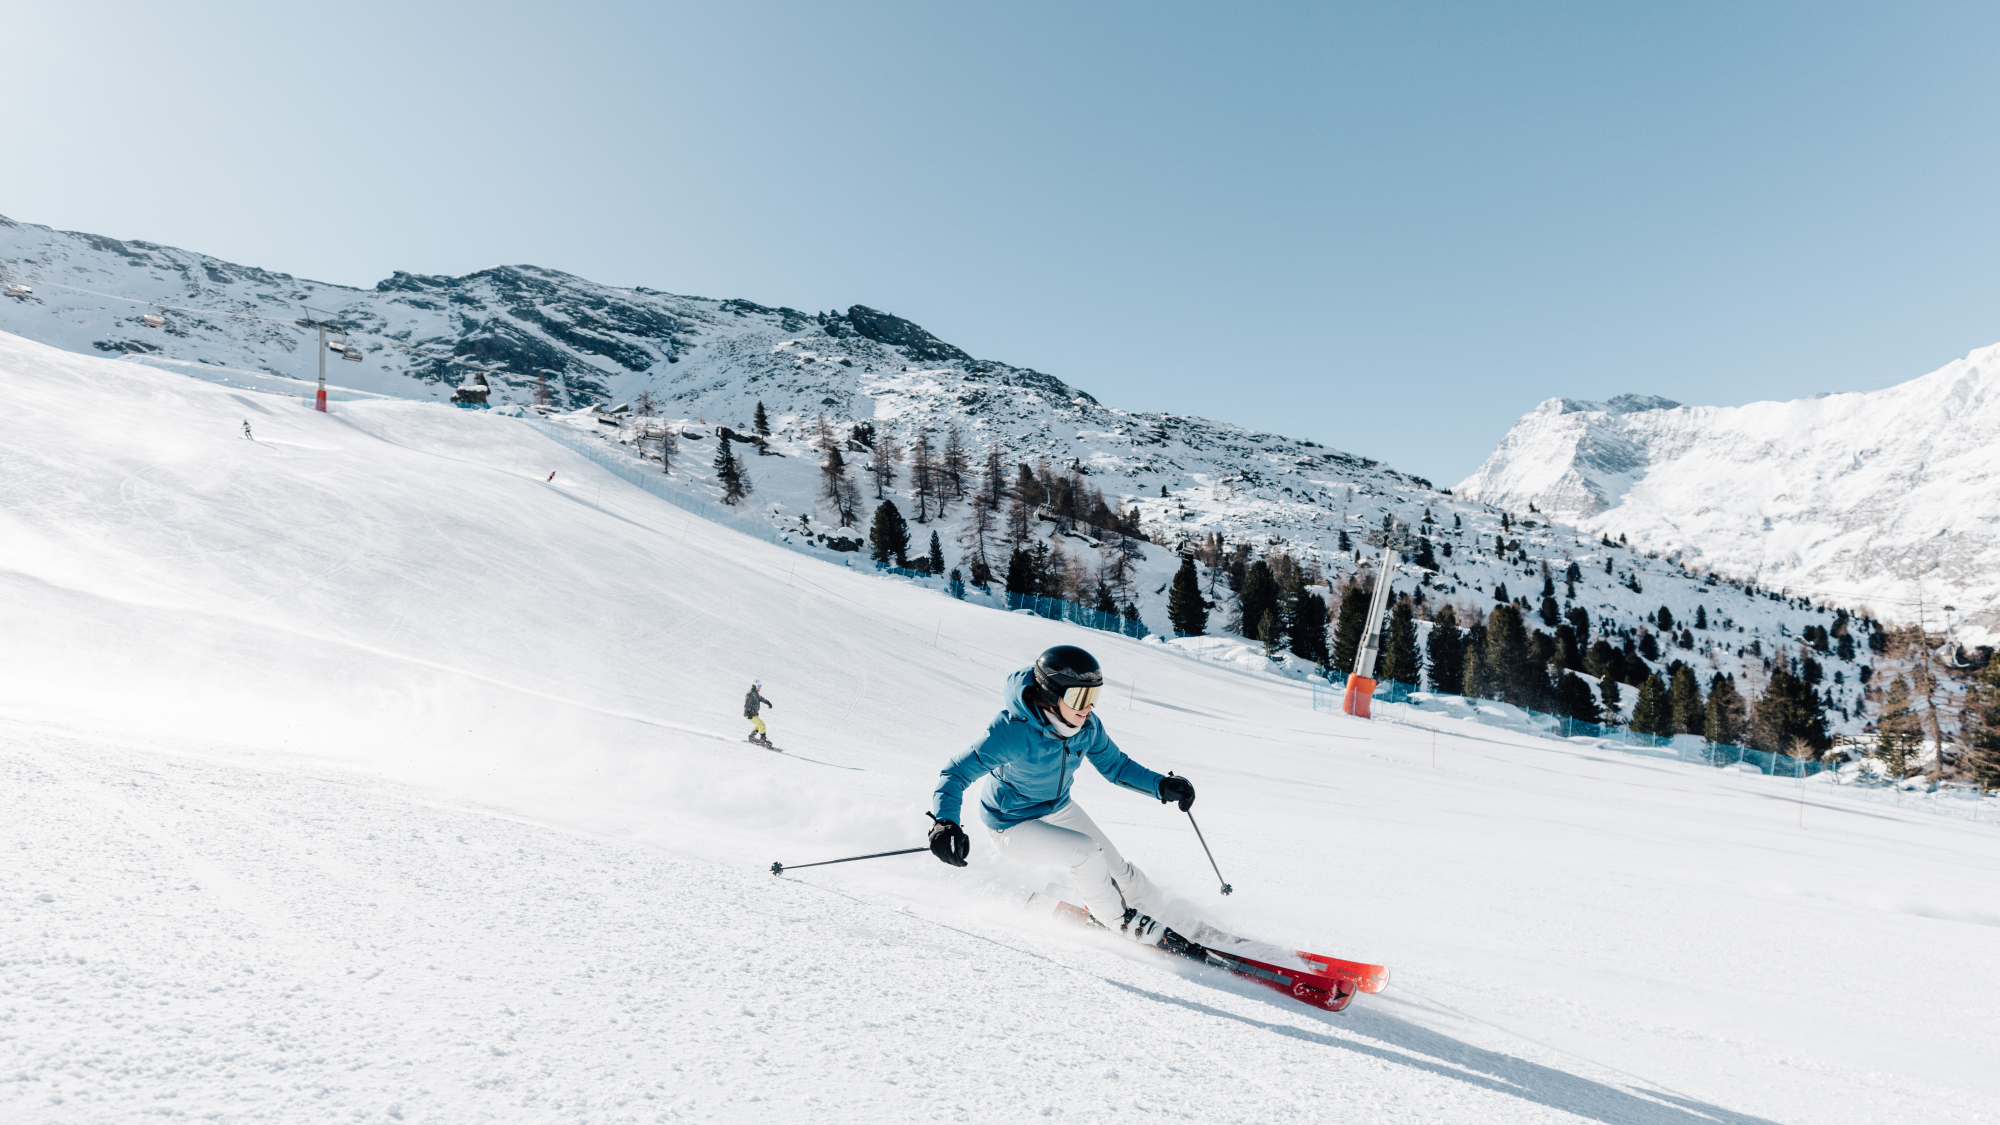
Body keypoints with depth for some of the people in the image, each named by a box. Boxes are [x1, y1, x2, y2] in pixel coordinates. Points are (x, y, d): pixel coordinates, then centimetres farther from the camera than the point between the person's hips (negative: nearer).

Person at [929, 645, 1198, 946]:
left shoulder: (1087, 725, -16)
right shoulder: (1012, 730, -35)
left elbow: (1115, 765, 0)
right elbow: (957, 772, -34)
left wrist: (1161, 785, -14)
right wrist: (944, 822, -52)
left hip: (1059, 808, 6)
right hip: (1013, 825, -6)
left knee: (1115, 867, 6)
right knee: (1086, 852, -22)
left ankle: (1165, 916, 30)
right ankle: (1118, 919, 4)